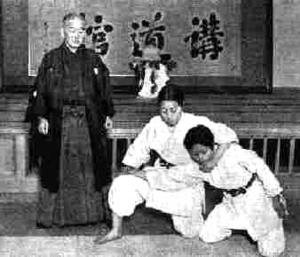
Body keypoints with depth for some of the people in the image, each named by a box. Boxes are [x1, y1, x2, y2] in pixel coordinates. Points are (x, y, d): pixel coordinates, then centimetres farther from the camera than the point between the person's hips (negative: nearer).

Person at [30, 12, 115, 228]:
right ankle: (49, 216, 13)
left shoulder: (93, 60, 8)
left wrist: (108, 114, 8)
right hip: (59, 123, -1)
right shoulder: (51, 59, 3)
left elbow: (105, 90, 13)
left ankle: (92, 213, 20)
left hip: (89, 123, 2)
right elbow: (40, 91, 2)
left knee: (89, 168, 7)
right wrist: (41, 117, -6)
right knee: (57, 168, 2)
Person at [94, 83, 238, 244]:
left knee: (190, 232, 3)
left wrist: (214, 160, -30)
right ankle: (116, 230, -1)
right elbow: (139, 148, 6)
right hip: (157, 178, 2)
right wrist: (128, 168, -6)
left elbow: (228, 136, -19)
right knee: (122, 184, -20)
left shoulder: (197, 124, -18)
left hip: (187, 183, -2)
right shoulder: (155, 125, -6)